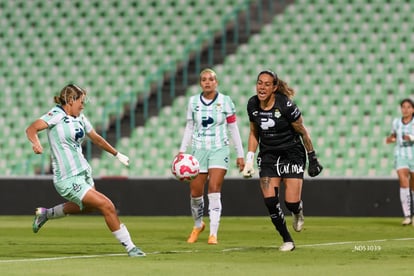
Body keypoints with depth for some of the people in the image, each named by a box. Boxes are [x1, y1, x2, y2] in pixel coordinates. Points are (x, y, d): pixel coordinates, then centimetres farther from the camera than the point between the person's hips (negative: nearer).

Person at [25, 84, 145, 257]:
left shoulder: (80, 118, 9)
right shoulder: (56, 115, -14)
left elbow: (96, 138, 24)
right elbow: (31, 129, -25)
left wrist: (117, 154, 32)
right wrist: (36, 143, -46)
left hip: (84, 172, 9)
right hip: (68, 179, -9)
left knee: (87, 207, 31)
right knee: (107, 206, -13)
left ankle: (45, 213, 45)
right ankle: (129, 247, -3)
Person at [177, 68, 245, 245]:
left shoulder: (225, 101, 0)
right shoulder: (193, 101, 6)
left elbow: (233, 129, 4)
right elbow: (189, 127, 13)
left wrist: (240, 154, 3)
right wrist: (182, 150, 5)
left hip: (219, 150, -2)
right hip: (198, 149, 2)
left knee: (214, 191, -14)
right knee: (195, 192, 1)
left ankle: (213, 234, -12)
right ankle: (198, 225, 28)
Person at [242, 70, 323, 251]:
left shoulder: (285, 105, -19)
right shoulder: (252, 105, -4)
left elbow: (302, 132, -8)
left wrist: (313, 159, -3)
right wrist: (249, 160, 5)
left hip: (292, 153, -4)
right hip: (268, 156, 4)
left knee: (291, 202, -13)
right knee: (270, 200, -12)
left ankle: (298, 212, 27)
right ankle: (287, 240, 6)